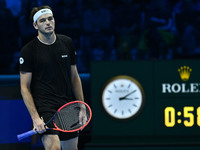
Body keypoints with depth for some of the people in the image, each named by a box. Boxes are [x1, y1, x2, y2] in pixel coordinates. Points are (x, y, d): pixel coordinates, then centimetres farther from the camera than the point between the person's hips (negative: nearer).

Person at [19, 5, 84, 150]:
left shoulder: (67, 43, 8)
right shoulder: (28, 50, -7)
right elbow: (25, 87, -7)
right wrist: (35, 118, -16)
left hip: (68, 105, 5)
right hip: (44, 108, -5)